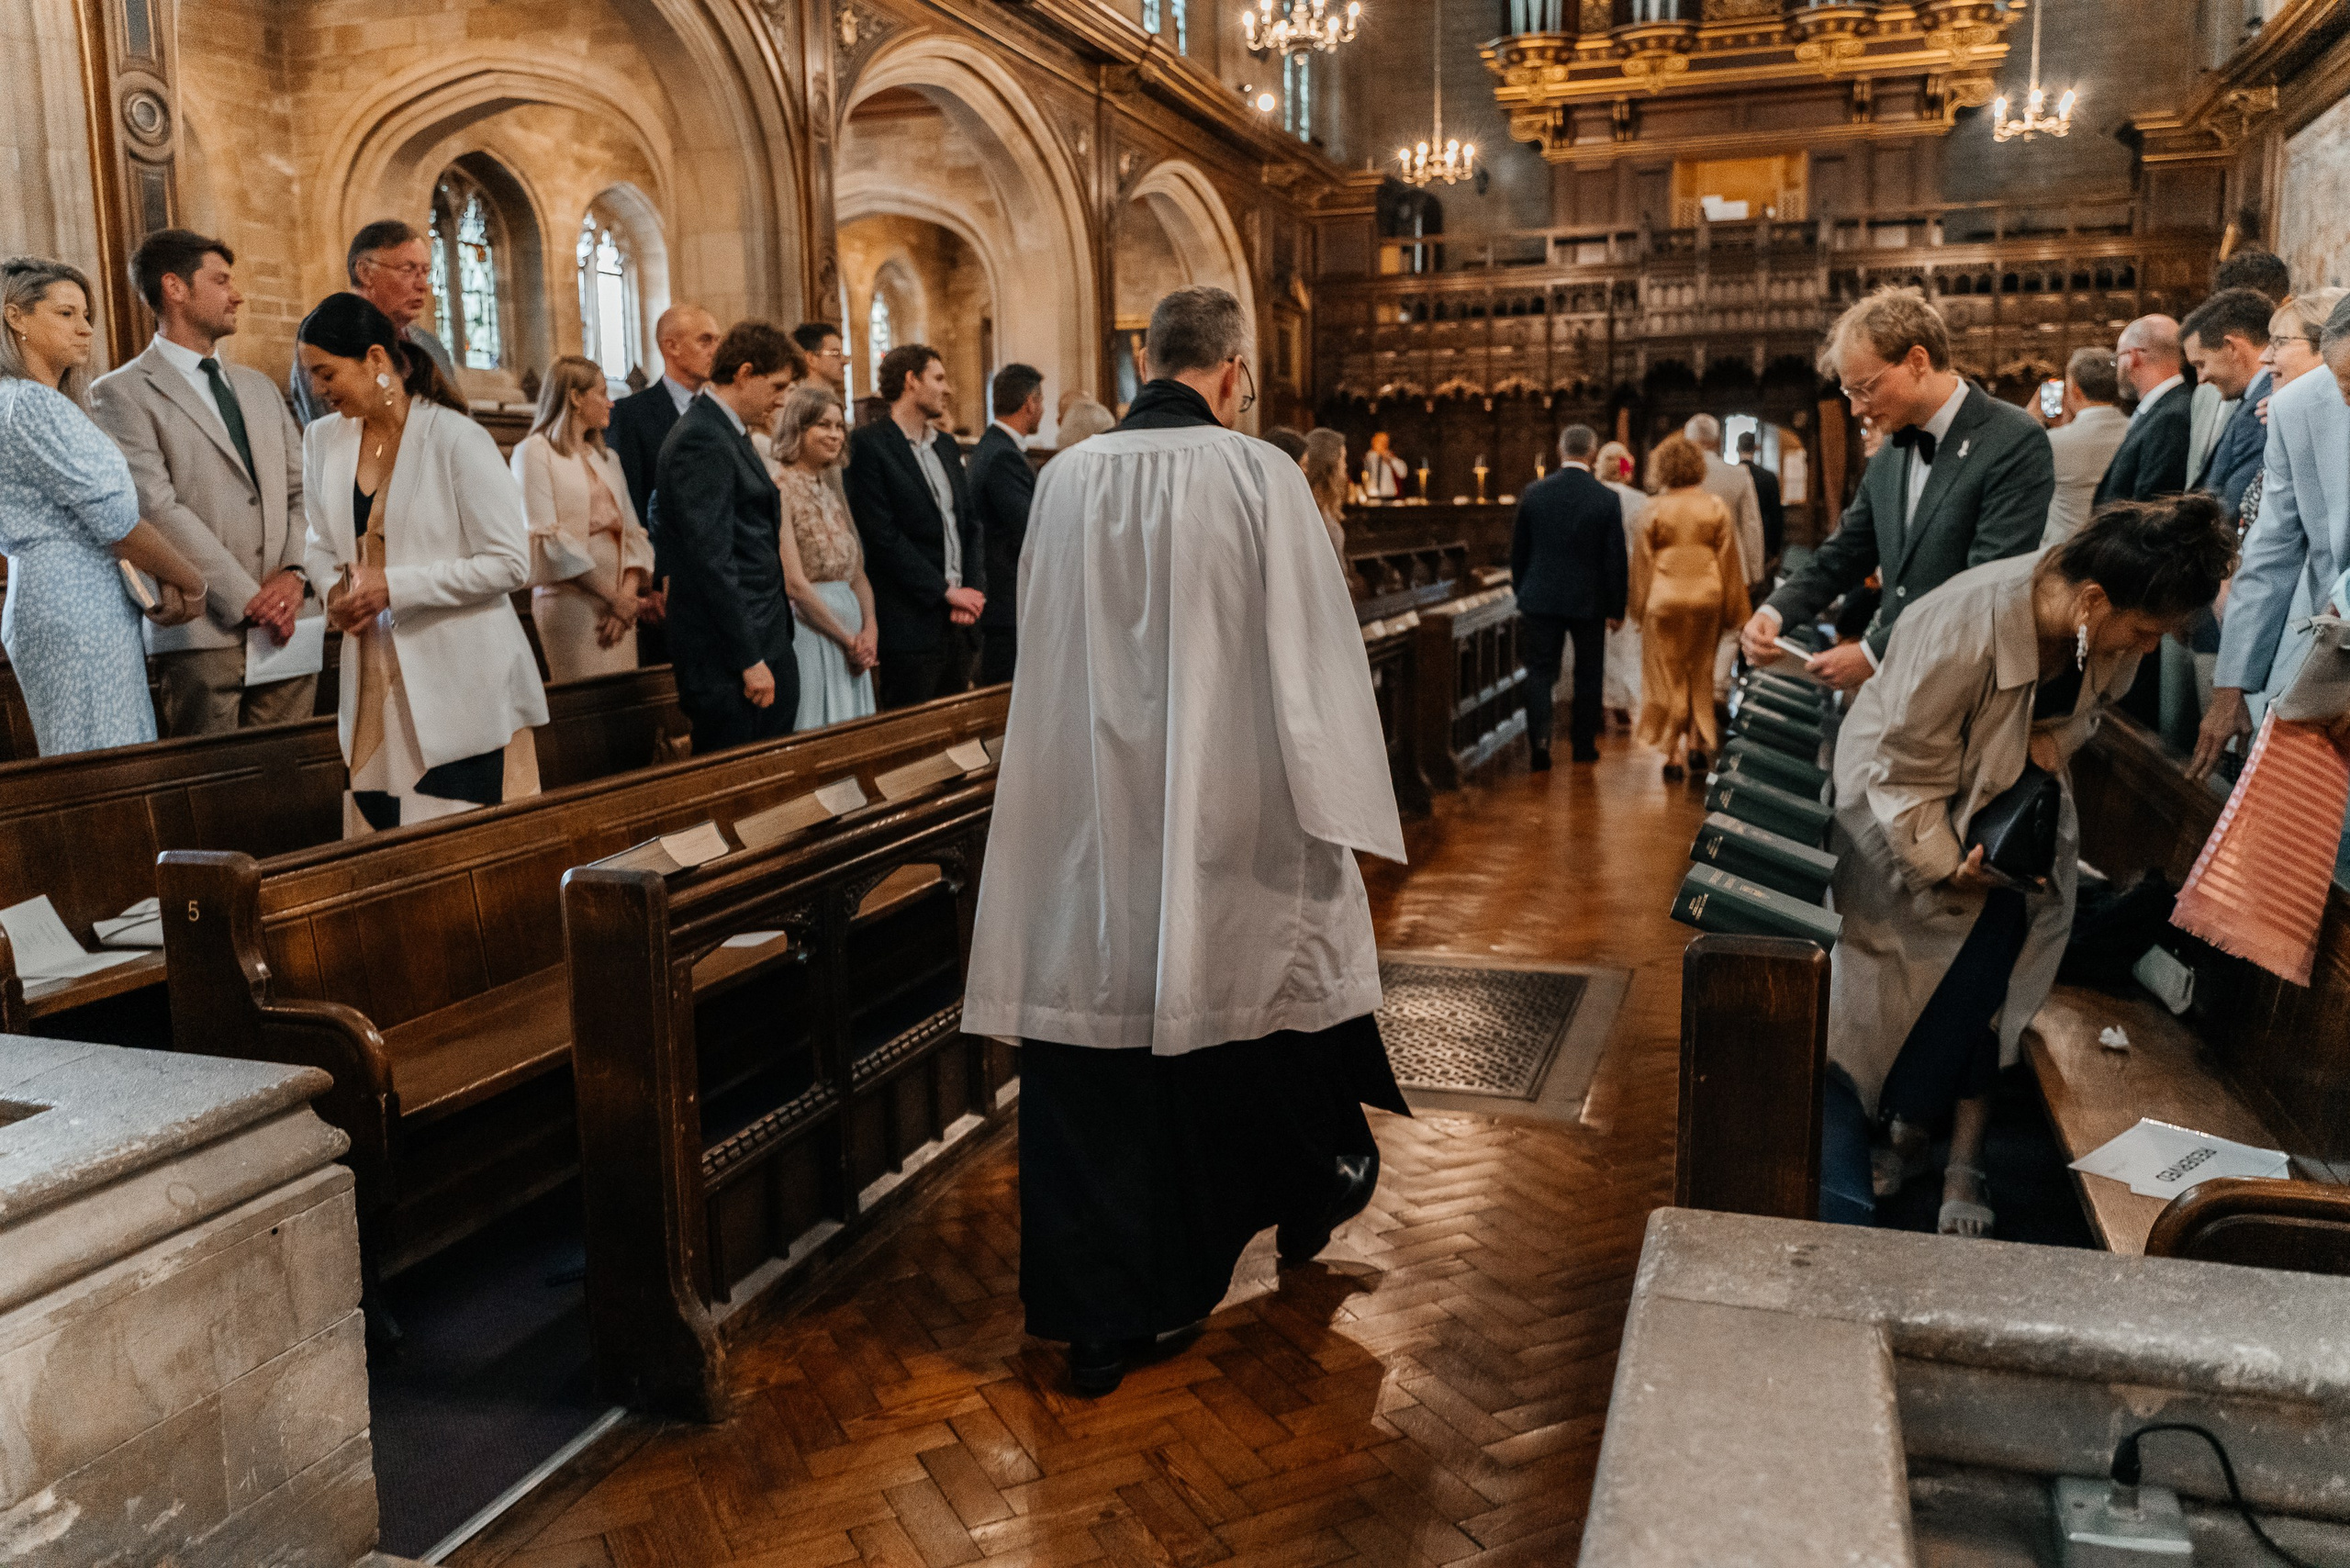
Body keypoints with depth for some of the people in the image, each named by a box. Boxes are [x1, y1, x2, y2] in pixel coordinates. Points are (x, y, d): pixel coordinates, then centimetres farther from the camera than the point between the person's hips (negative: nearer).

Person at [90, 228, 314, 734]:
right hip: (204, 634, -5)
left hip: (288, 624, 5)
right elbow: (158, 509, -9)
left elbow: (304, 490, 14)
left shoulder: (259, 387, 22)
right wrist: (248, 601, -13)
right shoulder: (120, 393, 1)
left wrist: (295, 572, -5)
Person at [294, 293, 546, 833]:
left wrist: (393, 585, -16)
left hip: (461, 689, -5)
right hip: (375, 682, 6)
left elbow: (510, 562, -13)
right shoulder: (322, 439, 11)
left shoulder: (457, 439, -9)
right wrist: (336, 589, -1)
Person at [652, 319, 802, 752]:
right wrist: (750, 659, -20)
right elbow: (711, 561, -21)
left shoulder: (729, 433, 16)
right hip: (729, 653, -10)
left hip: (764, 642, 10)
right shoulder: (702, 441, -15)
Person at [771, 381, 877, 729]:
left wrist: (868, 632, -4)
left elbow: (858, 573, 13)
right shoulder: (780, 492, -9)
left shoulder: (833, 493, 15)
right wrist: (849, 640, -9)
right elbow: (793, 584, -15)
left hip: (852, 638, 7)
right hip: (808, 632, -7)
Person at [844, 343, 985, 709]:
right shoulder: (869, 445, -7)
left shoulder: (947, 446, 18)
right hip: (912, 621, -7)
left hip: (958, 622, 7)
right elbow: (883, 536, -14)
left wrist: (974, 591, -1)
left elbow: (971, 523, 16)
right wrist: (947, 592, -12)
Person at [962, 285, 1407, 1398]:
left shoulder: (1067, 478, 0)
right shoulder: (1260, 477, -9)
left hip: (1093, 816, 2)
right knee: (1272, 969, 22)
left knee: (1101, 1018, 5)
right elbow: (1310, 653, -8)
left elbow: (1043, 653, 9)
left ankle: (1098, 1322, 11)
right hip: (1228, 813, -2)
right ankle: (1311, 1197, 45)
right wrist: (1332, 802, 1)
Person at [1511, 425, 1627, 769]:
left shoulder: (1533, 493, -3)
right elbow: (1616, 560, -6)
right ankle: (1583, 744, 22)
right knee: (1588, 673, 14)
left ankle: (1539, 741, -13)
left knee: (1540, 672, 4)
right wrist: (1616, 608, 2)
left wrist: (1522, 594, 16)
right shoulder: (1607, 499, -10)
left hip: (1541, 598, 1)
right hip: (1589, 600, -1)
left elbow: (1517, 551, 5)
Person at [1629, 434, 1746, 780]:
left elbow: (1642, 566, 0)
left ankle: (1673, 755, 5)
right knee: (1700, 673, 18)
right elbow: (1729, 561, 5)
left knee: (1667, 677, 5)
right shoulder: (1716, 508, 1)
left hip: (1664, 599, -2)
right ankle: (1697, 743, 14)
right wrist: (1733, 609, 12)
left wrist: (1639, 609, 10)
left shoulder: (1653, 512, -4)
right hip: (1706, 597, 2)